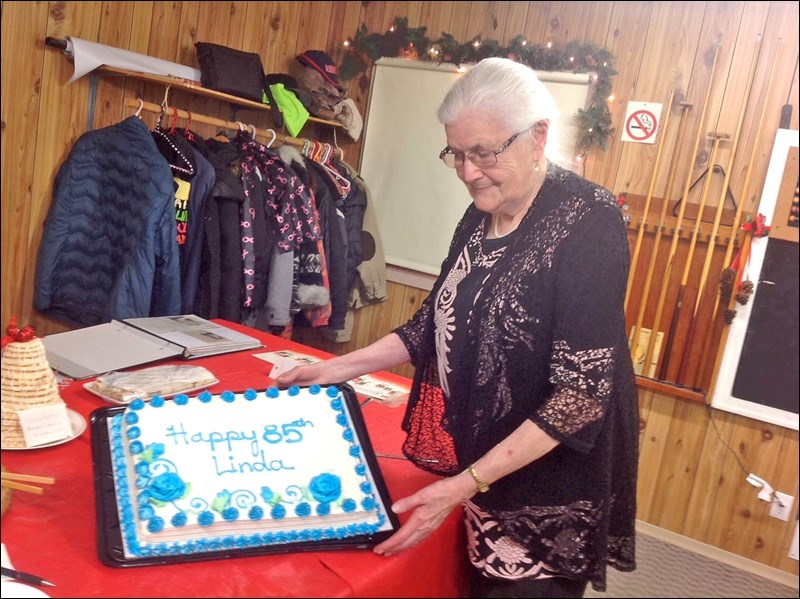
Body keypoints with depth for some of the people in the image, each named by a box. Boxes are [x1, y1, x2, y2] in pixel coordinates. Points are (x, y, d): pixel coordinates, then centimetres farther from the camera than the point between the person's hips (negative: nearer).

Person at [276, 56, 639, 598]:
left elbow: (583, 389, -23)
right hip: (471, 463, 6)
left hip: (549, 495, -6)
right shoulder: (481, 217, 4)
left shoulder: (588, 220, -19)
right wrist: (339, 368, 5)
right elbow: (439, 324, 13)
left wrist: (466, 484, -25)